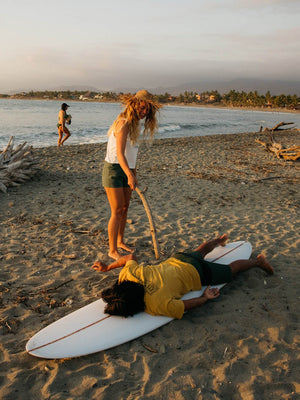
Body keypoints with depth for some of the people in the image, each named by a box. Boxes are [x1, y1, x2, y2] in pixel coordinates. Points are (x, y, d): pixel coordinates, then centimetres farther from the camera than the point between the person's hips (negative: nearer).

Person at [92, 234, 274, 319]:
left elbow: (187, 305, -29)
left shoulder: (160, 306, -41)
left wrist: (205, 298, -12)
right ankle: (220, 240, 67)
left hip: (197, 274, -6)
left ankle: (258, 261, 45)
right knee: (198, 252, 40)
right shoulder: (129, 274, -27)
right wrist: (107, 267, 2)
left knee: (231, 269, 21)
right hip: (178, 259, 6)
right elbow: (131, 257, -7)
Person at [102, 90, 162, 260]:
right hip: (114, 169, -9)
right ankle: (113, 250, 4)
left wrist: (134, 173, 17)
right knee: (117, 211, -7)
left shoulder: (135, 124, 11)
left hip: (127, 170, 9)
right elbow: (120, 153, -29)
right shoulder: (123, 123, -19)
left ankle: (120, 241, 30)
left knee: (125, 208, 14)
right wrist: (130, 175, -39)